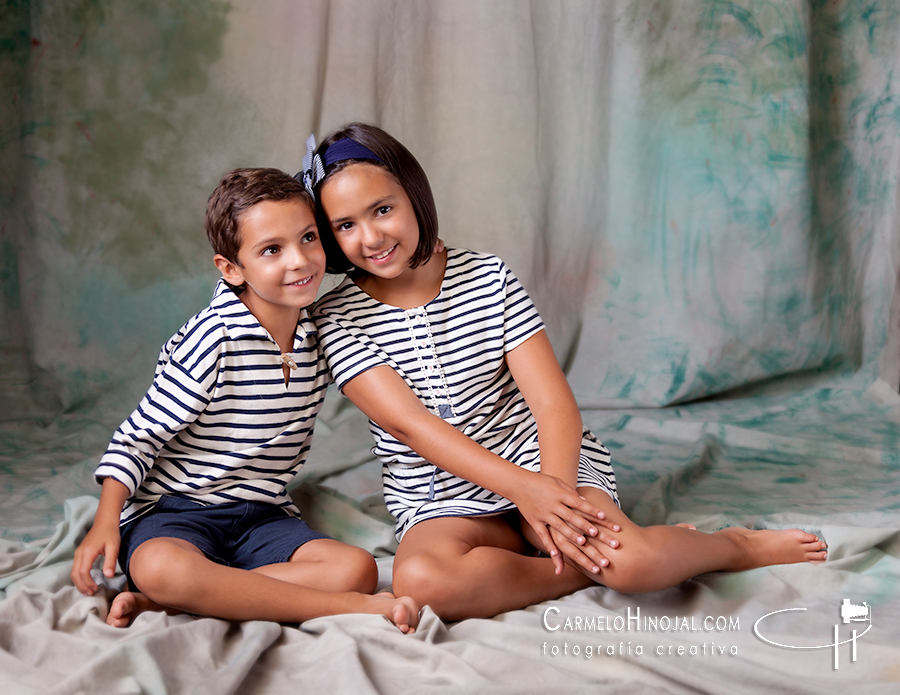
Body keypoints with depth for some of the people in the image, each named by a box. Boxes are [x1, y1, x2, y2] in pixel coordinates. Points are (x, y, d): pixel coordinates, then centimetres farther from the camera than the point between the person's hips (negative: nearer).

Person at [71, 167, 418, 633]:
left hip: (263, 517, 5)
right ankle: (351, 608, -31)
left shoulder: (317, 337, 2)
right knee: (160, 567, -39)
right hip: (173, 512, -5)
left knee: (358, 568, -21)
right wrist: (106, 522, -15)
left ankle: (164, 601, -22)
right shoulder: (211, 340, -16)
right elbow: (141, 435, -9)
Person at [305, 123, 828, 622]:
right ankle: (600, 565, -17)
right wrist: (523, 488, -27)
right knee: (420, 581, -36)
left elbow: (555, 403, -7)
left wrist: (554, 492, -27)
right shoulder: (338, 318, -4)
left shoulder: (488, 277, -1)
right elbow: (409, 422, -16)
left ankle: (735, 545, 4)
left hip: (544, 460, 0)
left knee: (632, 559, -30)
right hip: (443, 504, 0)